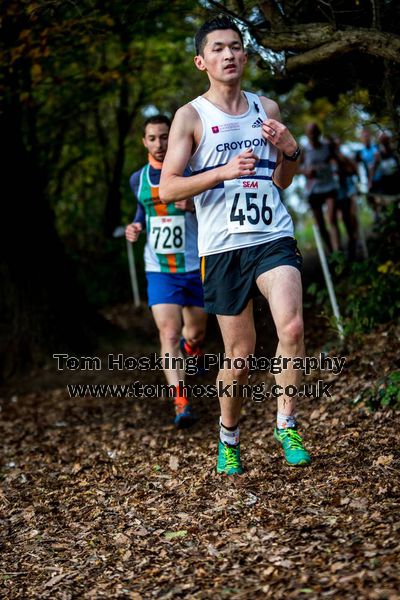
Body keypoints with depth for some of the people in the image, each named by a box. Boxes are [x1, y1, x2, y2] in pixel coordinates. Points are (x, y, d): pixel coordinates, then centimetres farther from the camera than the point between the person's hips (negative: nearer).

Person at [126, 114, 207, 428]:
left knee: (196, 331, 15)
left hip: (195, 266, -1)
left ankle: (191, 347, 53)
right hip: (159, 270, 1)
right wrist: (135, 226, 2)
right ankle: (182, 404, -17)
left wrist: (193, 206, -25)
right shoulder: (138, 179, 5)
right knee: (169, 335, -14)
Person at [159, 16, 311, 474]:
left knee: (291, 327, -21)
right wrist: (225, 171, -18)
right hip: (222, 247, -2)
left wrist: (290, 151, 1)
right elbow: (168, 188, -6)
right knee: (239, 358, 3)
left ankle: (286, 425, -3)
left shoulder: (266, 108, 13)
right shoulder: (191, 116, 1)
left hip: (273, 238, 3)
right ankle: (229, 440, 27)